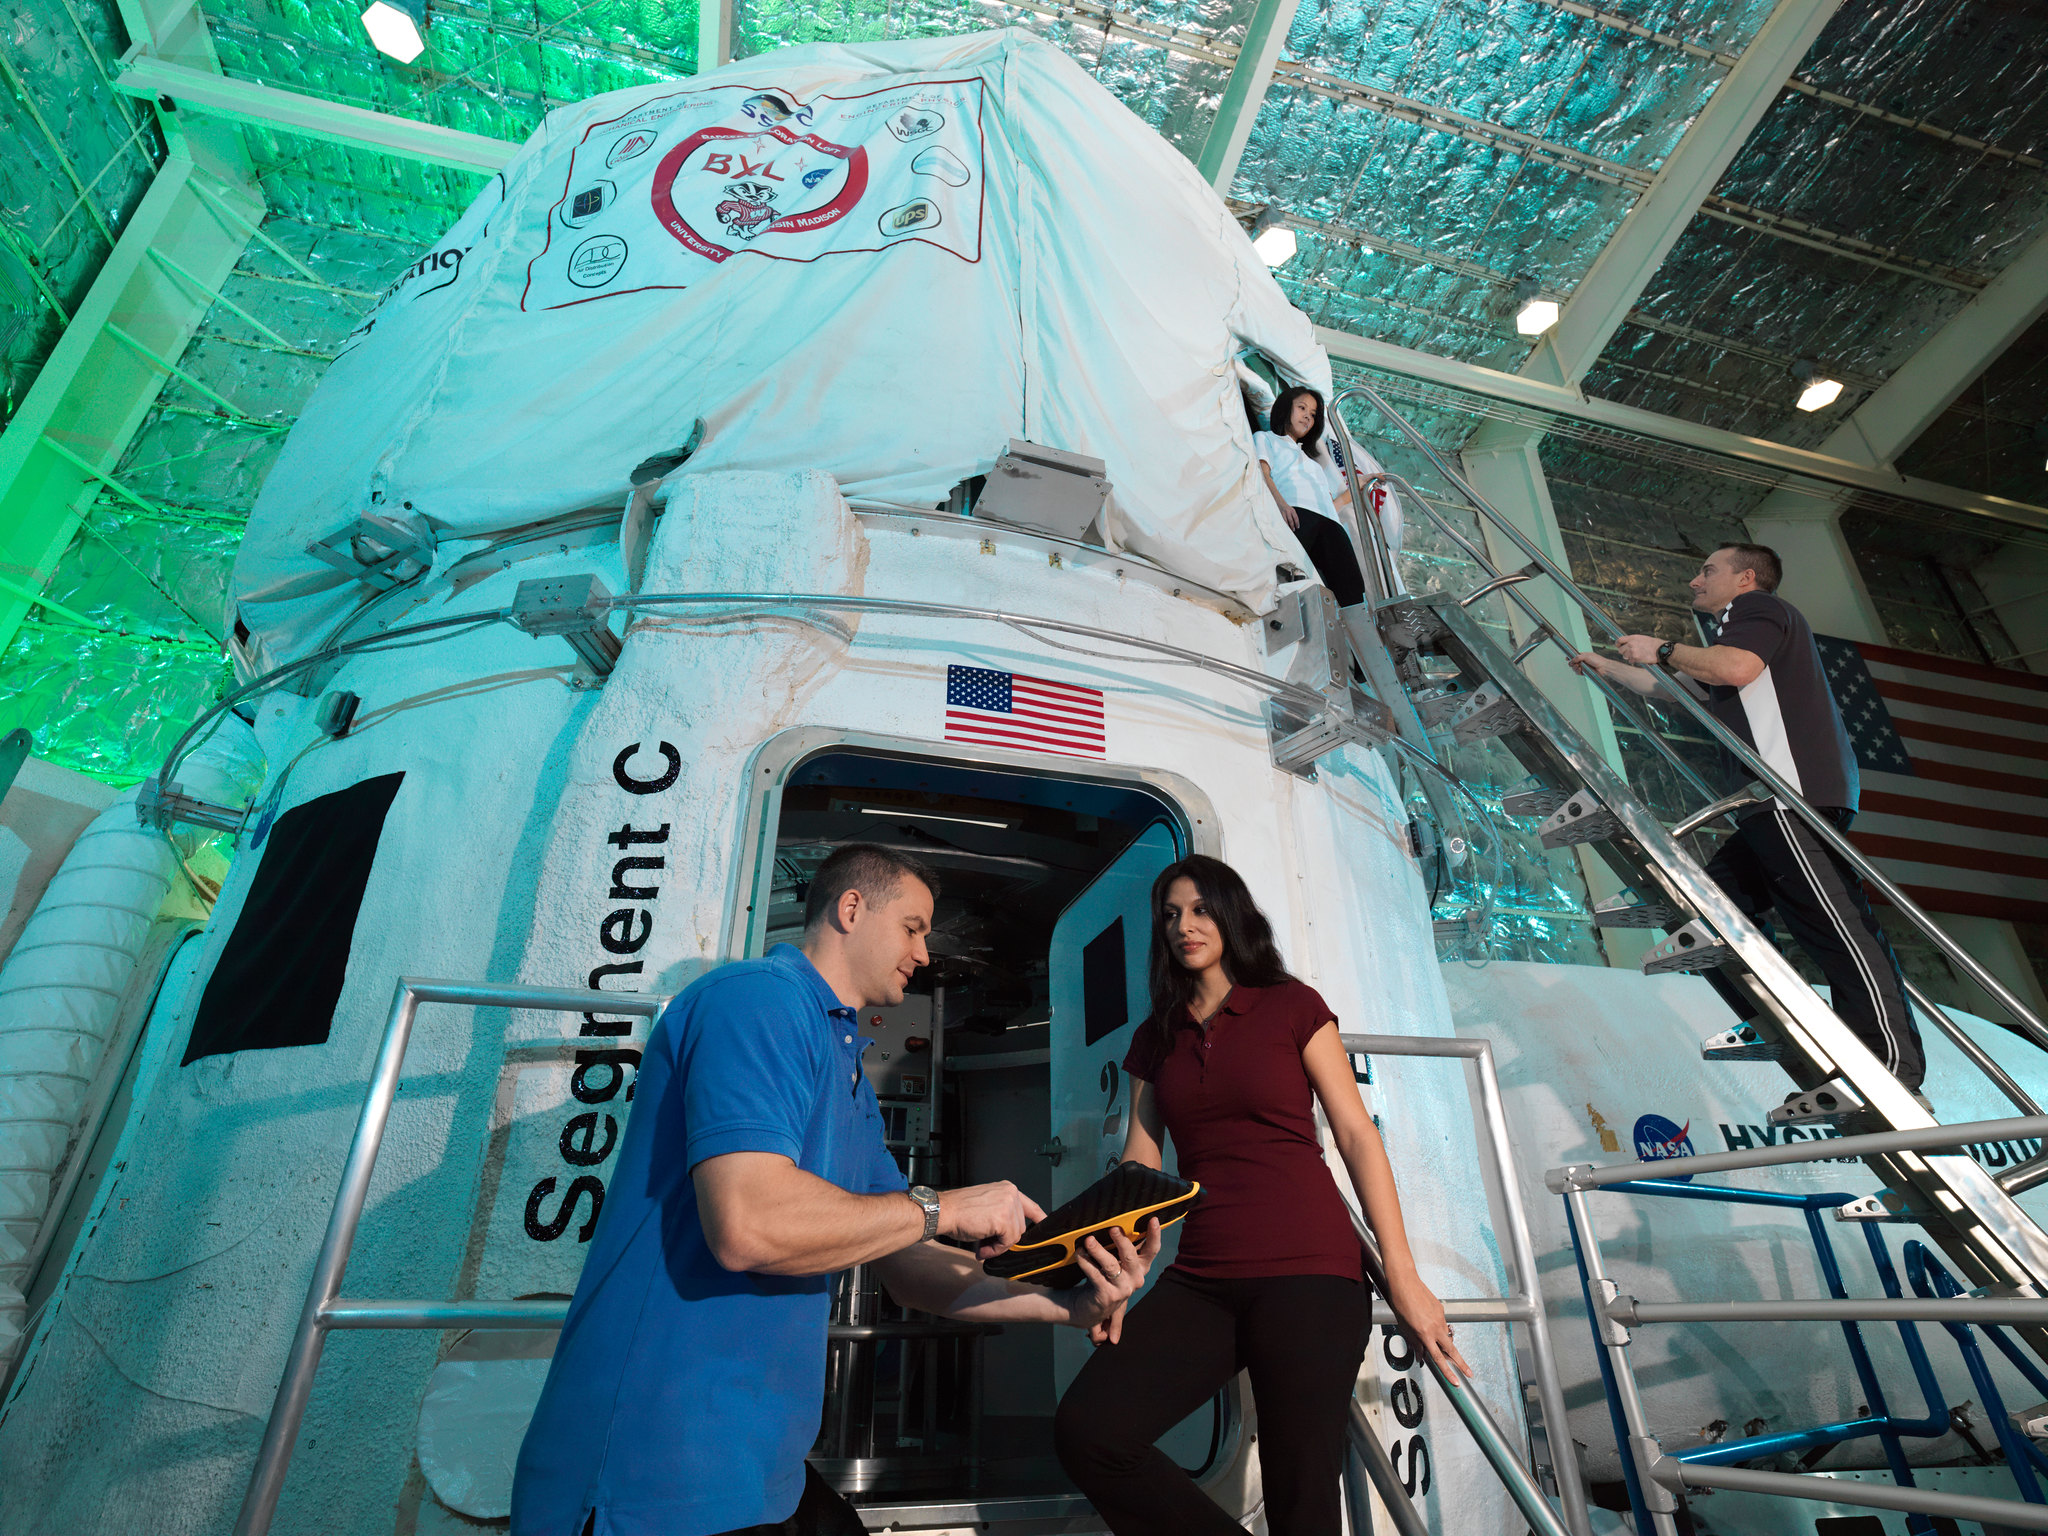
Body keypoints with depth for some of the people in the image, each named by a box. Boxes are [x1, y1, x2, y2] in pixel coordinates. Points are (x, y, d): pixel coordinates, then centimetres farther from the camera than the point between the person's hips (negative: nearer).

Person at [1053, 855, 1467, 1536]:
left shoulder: (1291, 1006, 4)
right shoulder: (1155, 1038, 15)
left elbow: (1357, 1135, 1)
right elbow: (1139, 1162, 11)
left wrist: (1402, 1274, -5)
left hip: (1308, 1273, -3)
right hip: (1200, 1281, 4)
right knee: (1084, 1431, -13)